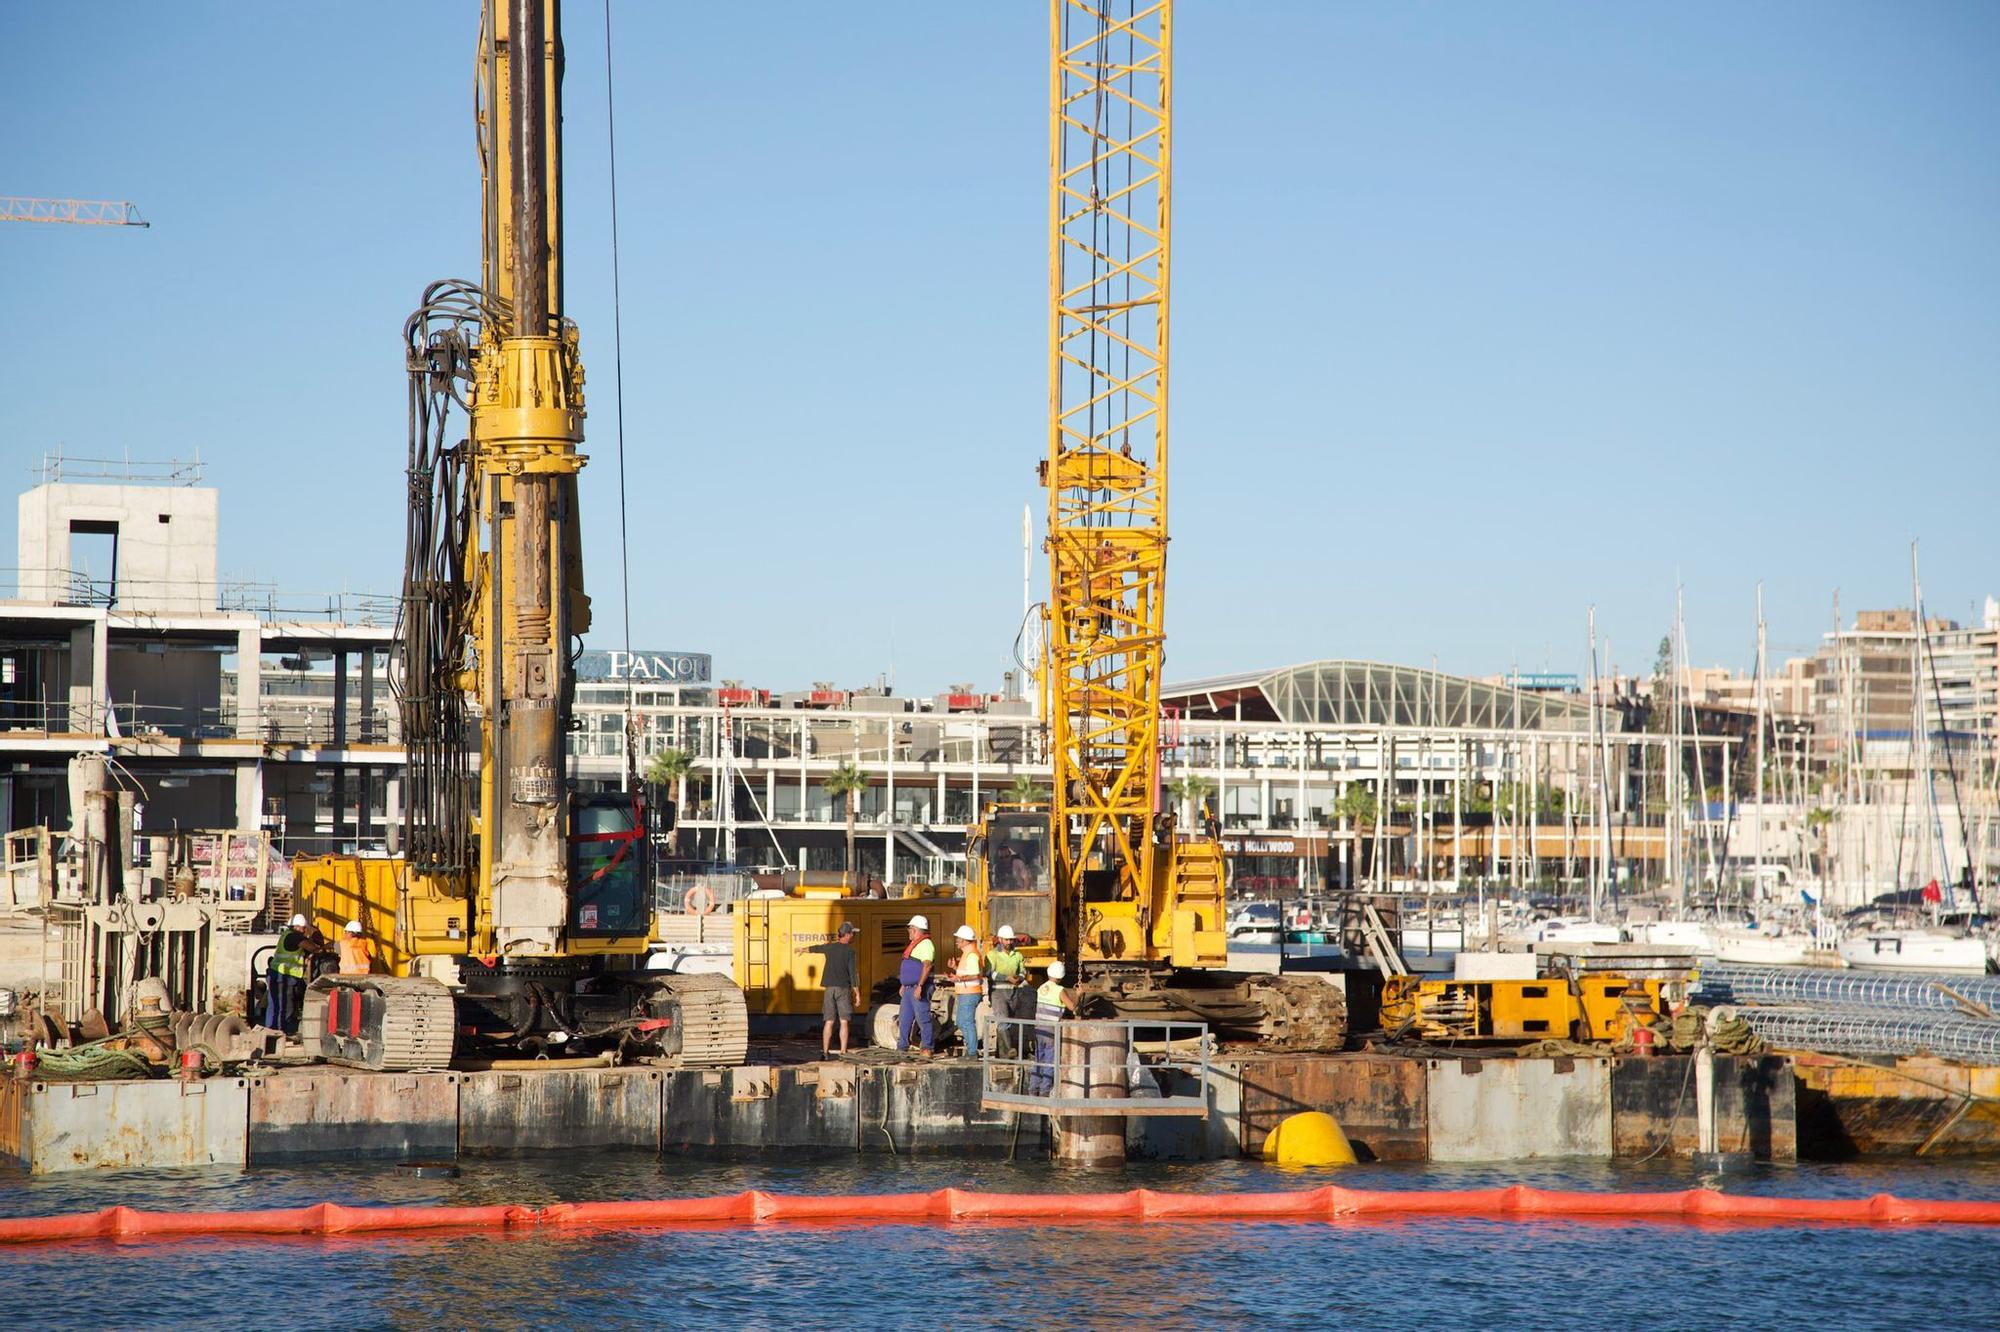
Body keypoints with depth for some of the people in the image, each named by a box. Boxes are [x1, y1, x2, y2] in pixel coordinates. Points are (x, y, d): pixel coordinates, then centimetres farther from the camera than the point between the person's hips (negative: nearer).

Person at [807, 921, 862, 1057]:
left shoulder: (830, 947, 6)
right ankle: (843, 1052, -4)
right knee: (844, 1021, 0)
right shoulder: (849, 951, -9)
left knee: (829, 1022, 8)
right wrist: (857, 994, -7)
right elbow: (853, 974, -12)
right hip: (843, 989, -4)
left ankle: (825, 1052, 7)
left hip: (830, 989, 4)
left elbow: (815, 948, 27)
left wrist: (803, 949, 49)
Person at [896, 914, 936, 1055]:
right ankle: (902, 1047, 16)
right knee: (904, 1018, 11)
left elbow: (926, 966, -22)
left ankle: (927, 1048, -2)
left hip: (919, 989, -10)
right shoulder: (914, 944, 19)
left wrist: (920, 986, -29)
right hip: (909, 988, 10)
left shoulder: (926, 944, -12)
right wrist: (903, 985, 26)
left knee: (922, 1017, -7)